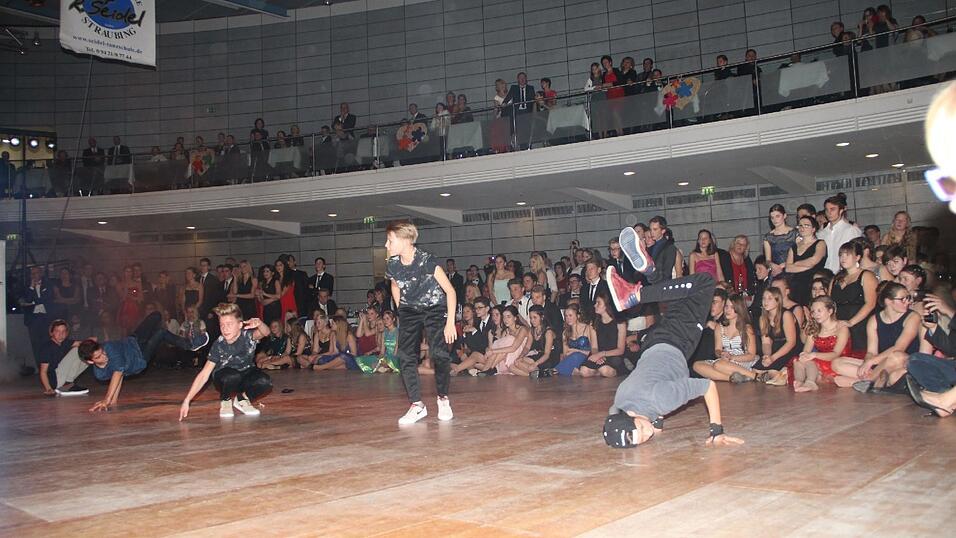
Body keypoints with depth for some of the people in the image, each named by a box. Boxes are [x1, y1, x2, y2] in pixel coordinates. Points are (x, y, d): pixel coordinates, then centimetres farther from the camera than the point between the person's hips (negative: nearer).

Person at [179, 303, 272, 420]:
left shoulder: (248, 335, -25)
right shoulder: (219, 345, -23)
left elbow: (265, 333, -47)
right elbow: (204, 374, -20)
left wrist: (260, 324, -72)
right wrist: (187, 400, -26)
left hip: (246, 373, 1)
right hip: (225, 377, -1)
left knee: (265, 382, -31)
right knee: (233, 376, -37)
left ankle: (242, 399, 0)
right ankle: (225, 401, -5)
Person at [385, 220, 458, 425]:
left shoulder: (427, 261, -25)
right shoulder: (392, 265, -9)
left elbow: (450, 291, -19)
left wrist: (450, 322, -21)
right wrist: (400, 311, 11)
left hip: (434, 308, -4)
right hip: (409, 311, 5)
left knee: (439, 353, -17)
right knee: (405, 356, -8)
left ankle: (443, 398, 6)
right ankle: (417, 405, 2)